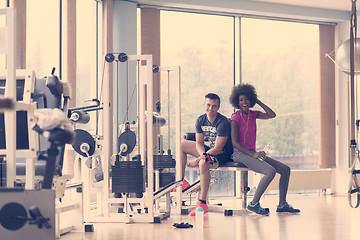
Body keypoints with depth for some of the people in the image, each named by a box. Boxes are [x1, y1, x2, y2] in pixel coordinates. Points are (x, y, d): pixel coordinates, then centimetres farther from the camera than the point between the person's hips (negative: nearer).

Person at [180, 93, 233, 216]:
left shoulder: (223, 123, -23)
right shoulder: (201, 120, -1)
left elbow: (217, 149, -26)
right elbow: (199, 143, -3)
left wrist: (197, 160, -26)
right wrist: (202, 154, -27)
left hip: (221, 155, -8)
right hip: (206, 150, 8)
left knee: (203, 164, -38)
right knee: (181, 144, 6)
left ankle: (202, 204, -37)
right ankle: (181, 181, 10)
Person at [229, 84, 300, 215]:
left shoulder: (253, 114, 12)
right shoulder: (236, 117, -10)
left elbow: (272, 115, 6)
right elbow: (235, 142, -15)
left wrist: (258, 101, 7)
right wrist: (253, 154, -22)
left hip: (252, 153, 8)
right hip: (239, 154, -8)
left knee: (285, 170, 3)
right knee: (271, 171, -28)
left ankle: (282, 205, 8)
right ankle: (253, 204, -19)